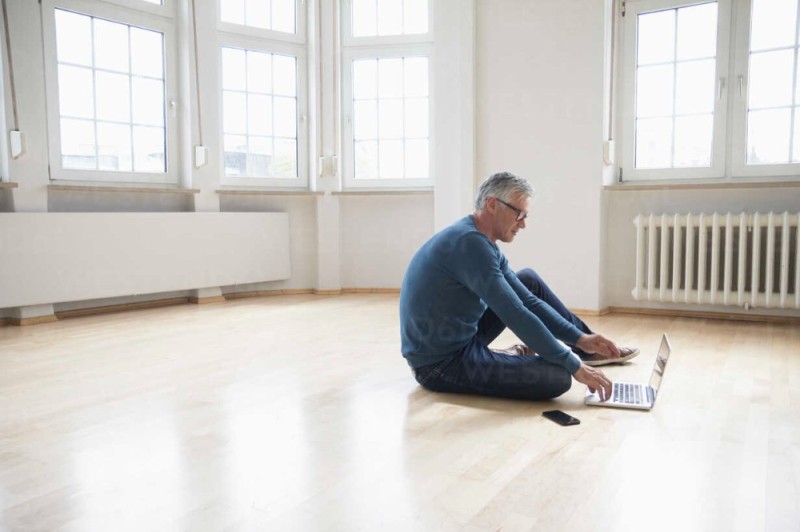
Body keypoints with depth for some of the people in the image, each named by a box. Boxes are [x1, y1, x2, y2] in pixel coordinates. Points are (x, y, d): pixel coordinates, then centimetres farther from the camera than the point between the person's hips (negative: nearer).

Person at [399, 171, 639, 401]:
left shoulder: (482, 243, 8)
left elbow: (528, 302, 10)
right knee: (557, 377, -23)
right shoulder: (469, 242, -23)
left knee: (529, 280, 17)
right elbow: (516, 316, -26)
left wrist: (580, 338, 3)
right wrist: (575, 366, -20)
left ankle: (588, 349, 27)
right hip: (441, 364, -10)